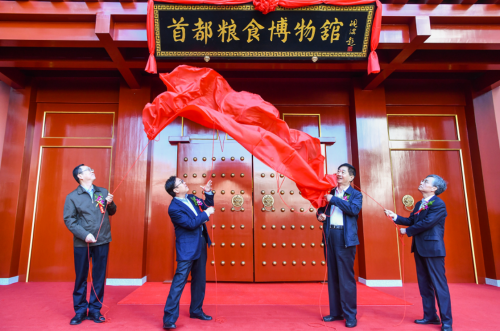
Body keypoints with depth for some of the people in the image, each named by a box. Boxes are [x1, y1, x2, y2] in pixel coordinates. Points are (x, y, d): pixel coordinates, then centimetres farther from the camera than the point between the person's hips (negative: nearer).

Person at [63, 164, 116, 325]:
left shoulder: (103, 192, 9)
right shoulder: (72, 196, -2)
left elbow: (111, 212, 15)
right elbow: (69, 220, -7)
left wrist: (110, 203, -6)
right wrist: (84, 235, -17)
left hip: (102, 241, 3)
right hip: (82, 243, -2)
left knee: (99, 276, 8)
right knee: (81, 277, 8)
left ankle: (95, 310, 22)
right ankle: (80, 311, 24)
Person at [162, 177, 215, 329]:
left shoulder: (191, 198, 6)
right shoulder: (174, 208, -18)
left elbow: (207, 206, 17)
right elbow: (191, 224, -23)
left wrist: (208, 192, 1)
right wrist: (206, 214, -15)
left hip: (200, 244, 8)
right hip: (187, 248, -8)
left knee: (199, 280, 16)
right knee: (179, 281, -5)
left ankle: (196, 310, 31)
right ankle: (169, 318, 5)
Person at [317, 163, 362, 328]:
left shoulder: (355, 194, 1)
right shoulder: (330, 192, 14)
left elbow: (354, 209, -17)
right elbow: (322, 208, 19)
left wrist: (334, 199, -17)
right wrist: (320, 214, -3)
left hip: (345, 238, -5)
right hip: (330, 236, 5)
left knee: (346, 276, -2)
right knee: (332, 276, 11)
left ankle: (350, 315, 11)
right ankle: (336, 312, 22)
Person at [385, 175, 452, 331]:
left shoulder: (439, 204, -12)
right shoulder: (419, 204, 13)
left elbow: (427, 222, -21)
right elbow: (411, 221, 11)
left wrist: (407, 231, -11)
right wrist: (395, 217, 0)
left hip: (433, 248, -8)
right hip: (419, 248, 8)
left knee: (439, 284, -1)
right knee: (424, 284, 14)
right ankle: (430, 316, 24)